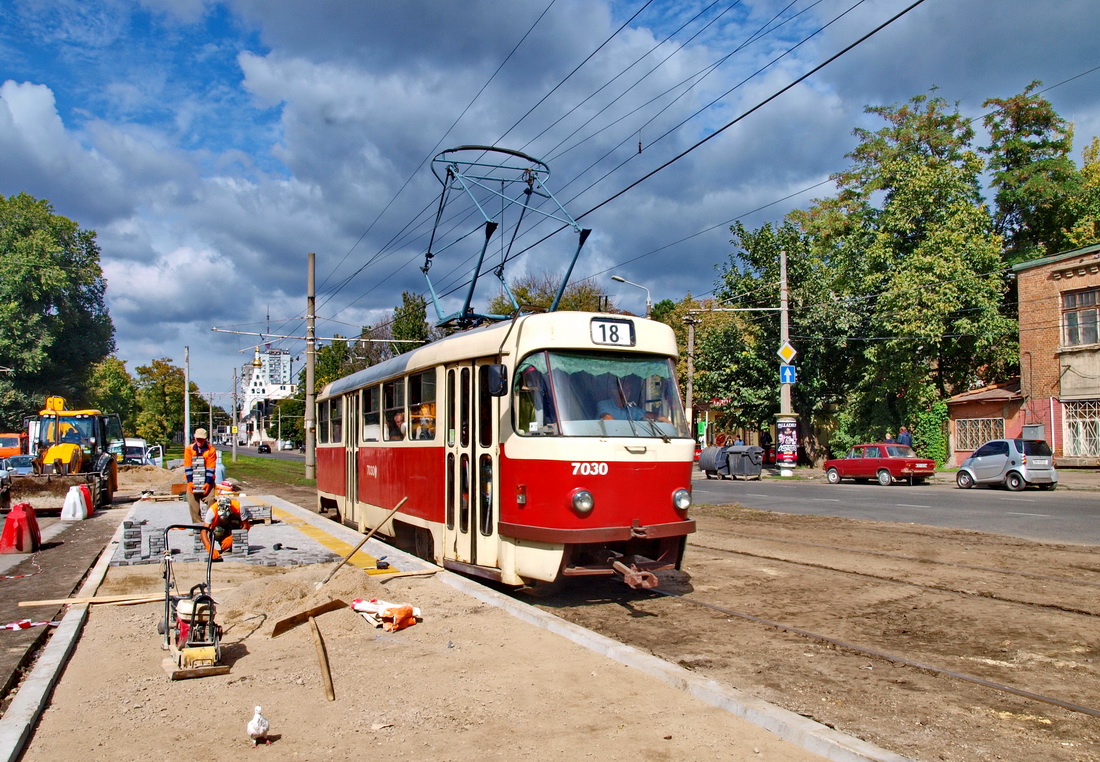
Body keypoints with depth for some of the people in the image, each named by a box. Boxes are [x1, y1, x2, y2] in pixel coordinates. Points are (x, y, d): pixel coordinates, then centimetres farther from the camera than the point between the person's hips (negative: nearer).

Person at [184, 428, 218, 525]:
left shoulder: (211, 450, -1)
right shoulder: (189, 449, 4)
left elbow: (211, 468, -4)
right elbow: (187, 467, 1)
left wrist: (208, 483, -12)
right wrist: (189, 481, -8)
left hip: (207, 481, -2)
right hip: (193, 482, 2)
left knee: (210, 500, -13)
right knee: (192, 502, -6)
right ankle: (197, 523, 0)